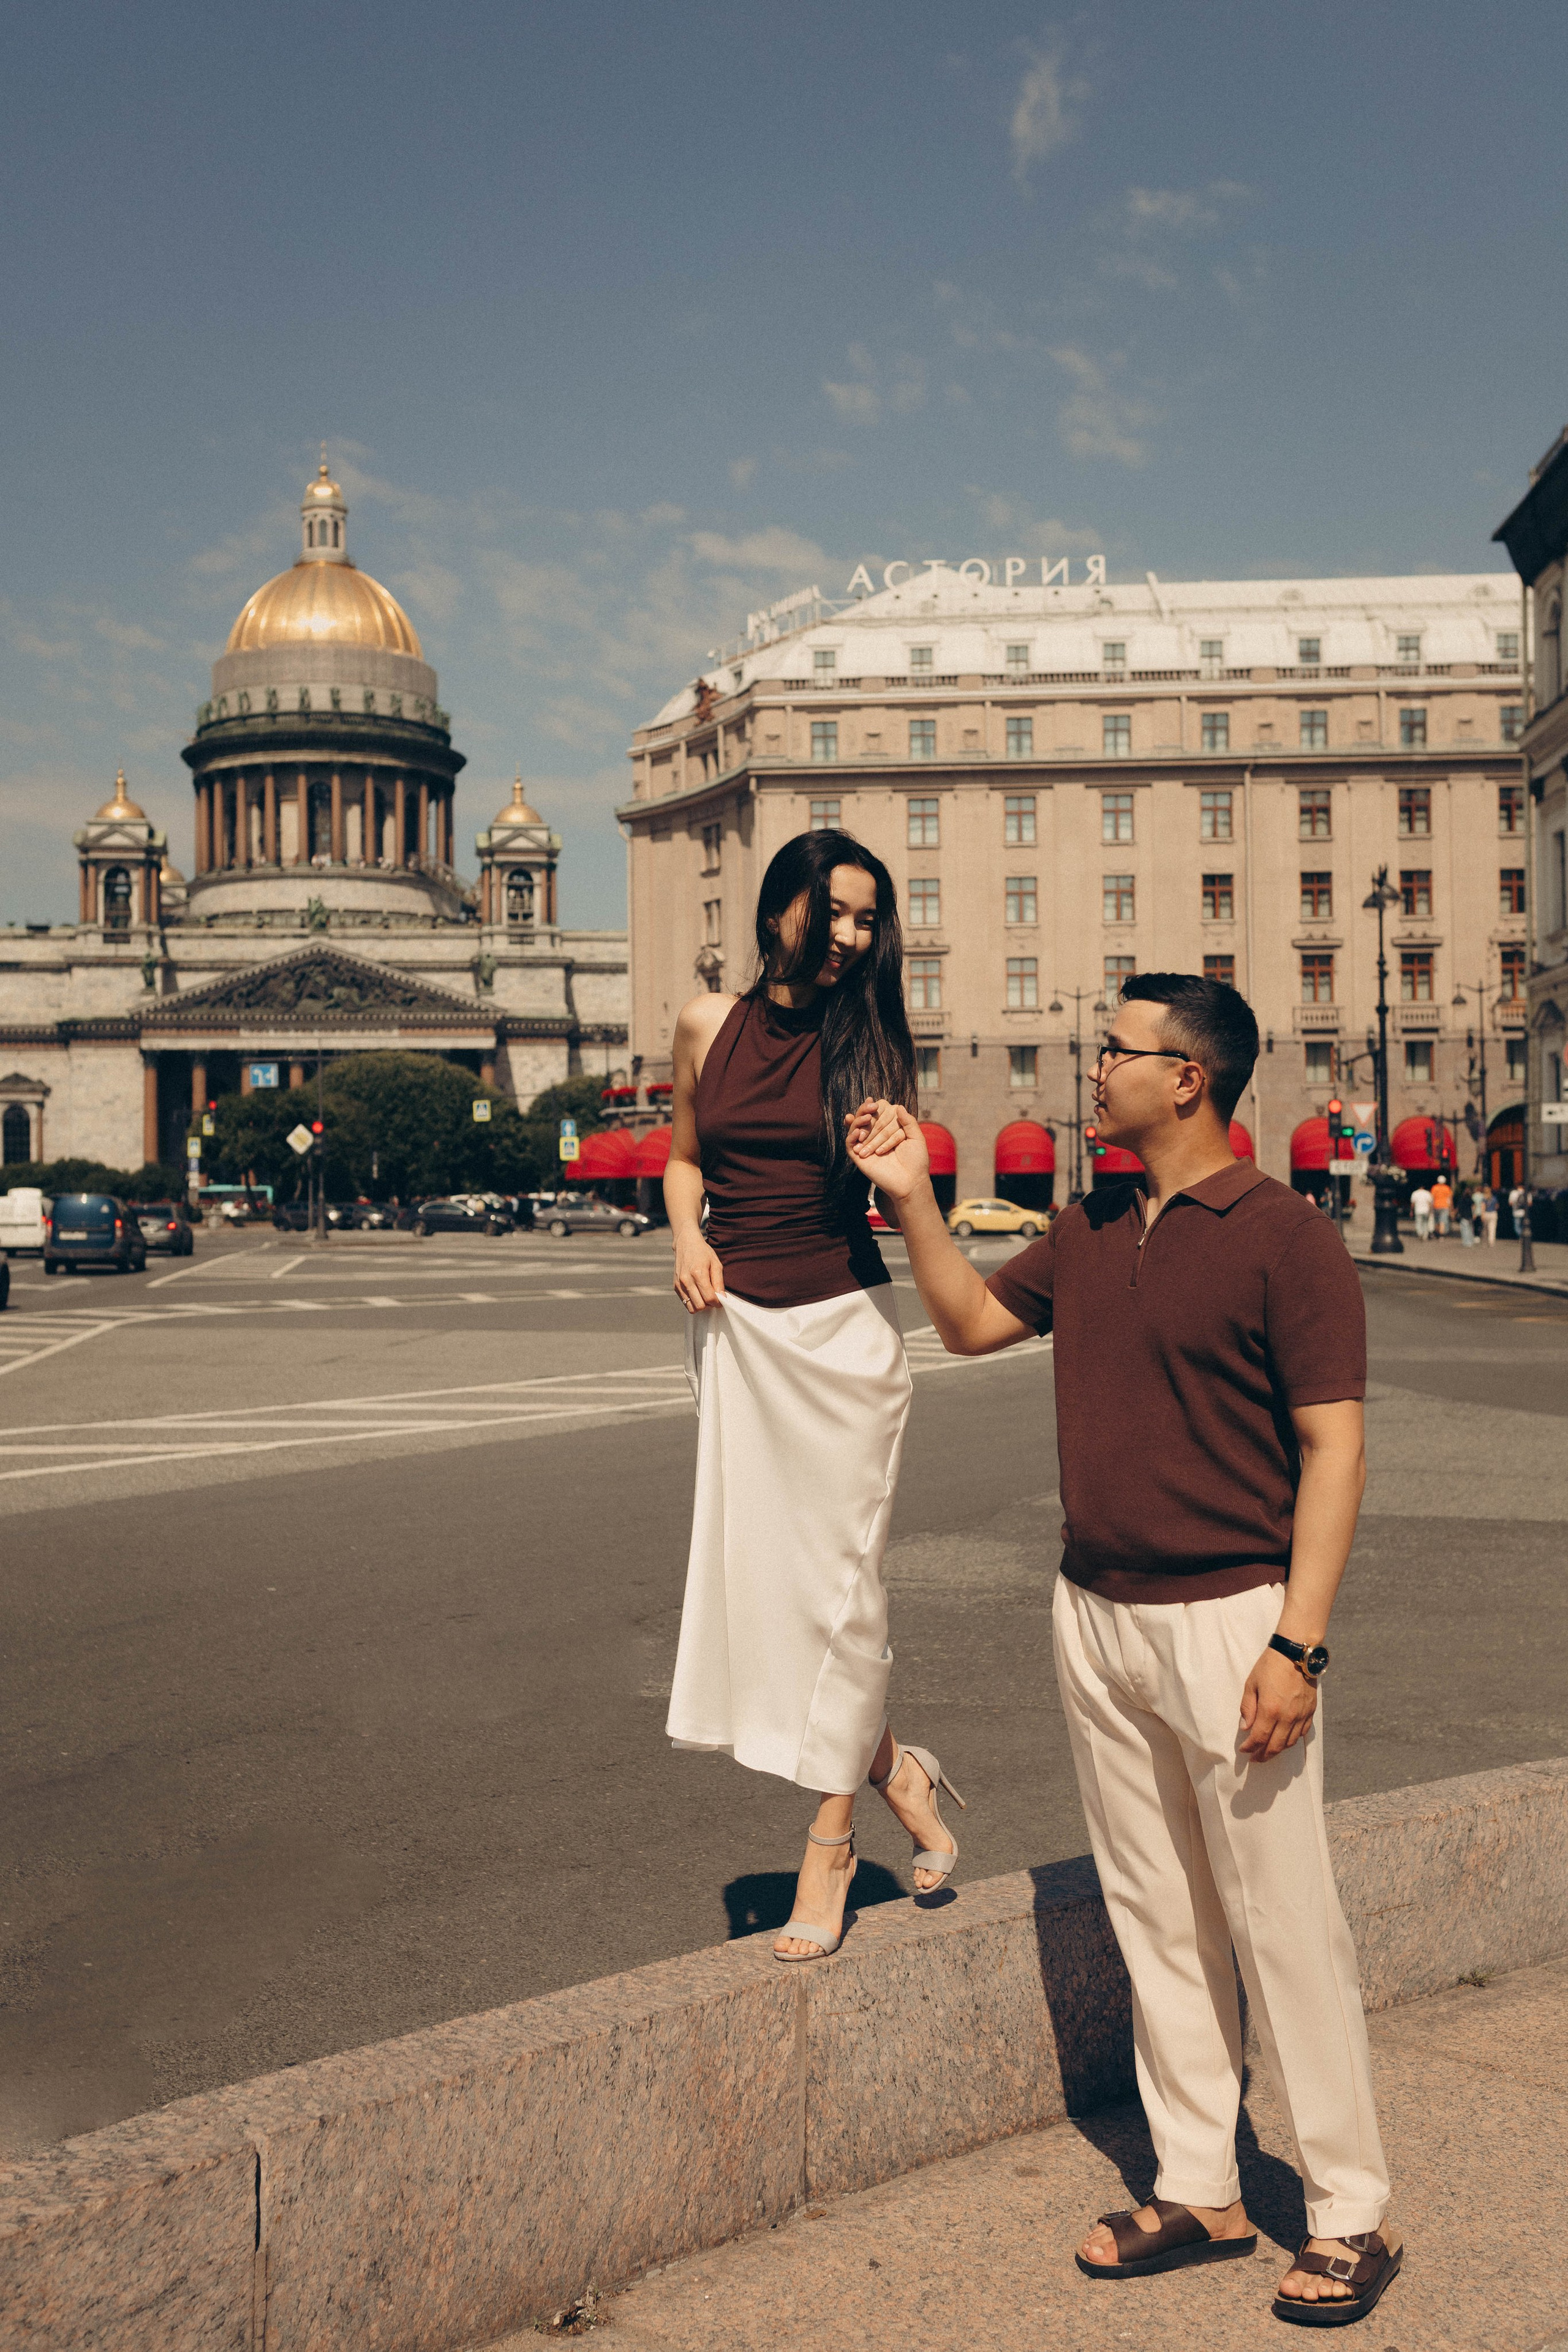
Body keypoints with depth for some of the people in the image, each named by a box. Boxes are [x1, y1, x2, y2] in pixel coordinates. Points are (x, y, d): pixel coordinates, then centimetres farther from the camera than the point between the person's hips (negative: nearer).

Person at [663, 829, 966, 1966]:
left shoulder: (867, 1038, -1)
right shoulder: (710, 1025, 4)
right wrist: (687, 1238, -1)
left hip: (843, 1324, -2)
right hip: (734, 1324, 3)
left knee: (836, 1581, 1)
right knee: (755, 1567, 2)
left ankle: (832, 1840, 15)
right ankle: (893, 1766, 24)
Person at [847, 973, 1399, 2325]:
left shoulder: (1283, 1237, -11)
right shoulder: (1092, 1234, 10)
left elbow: (1334, 1448, -13)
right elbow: (970, 1323, 23)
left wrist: (1297, 1644, -19)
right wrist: (913, 1197, 11)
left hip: (1228, 1621, -7)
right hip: (1096, 1618, 7)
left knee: (1282, 1922, 1)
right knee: (1156, 1920, 14)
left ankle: (1352, 2215, 16)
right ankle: (1198, 2194, 26)